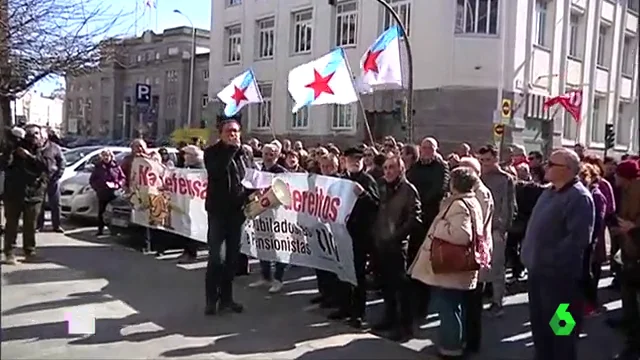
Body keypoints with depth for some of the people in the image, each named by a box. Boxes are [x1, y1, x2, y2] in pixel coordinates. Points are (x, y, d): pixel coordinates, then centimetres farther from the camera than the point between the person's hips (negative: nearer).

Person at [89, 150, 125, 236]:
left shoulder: (116, 166, 5)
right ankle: (100, 230, 9)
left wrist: (116, 185, -8)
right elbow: (92, 180, 11)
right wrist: (97, 187, -5)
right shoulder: (98, 167, 7)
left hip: (114, 193, -1)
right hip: (102, 194, 1)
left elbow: (122, 178, 8)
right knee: (101, 212, 1)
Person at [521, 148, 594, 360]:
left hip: (560, 275, -9)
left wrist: (550, 259, -23)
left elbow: (578, 239, -25)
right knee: (539, 325, 21)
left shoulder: (579, 197, -17)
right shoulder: (550, 192, 13)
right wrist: (530, 254, 13)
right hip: (539, 271, 9)